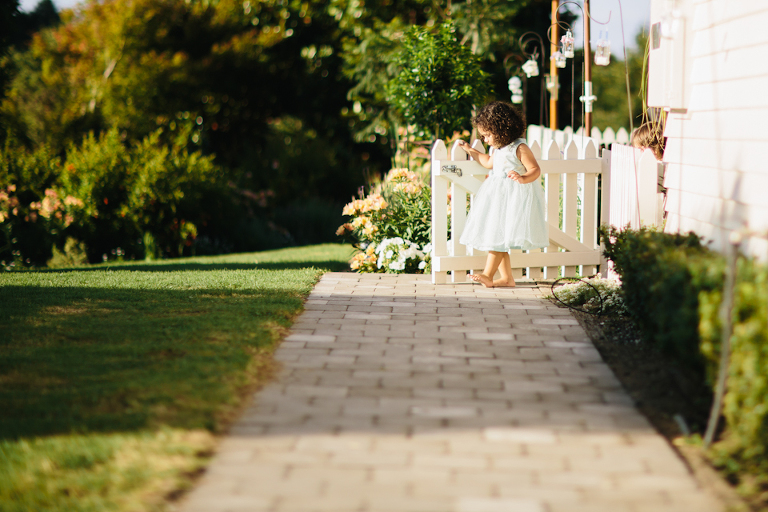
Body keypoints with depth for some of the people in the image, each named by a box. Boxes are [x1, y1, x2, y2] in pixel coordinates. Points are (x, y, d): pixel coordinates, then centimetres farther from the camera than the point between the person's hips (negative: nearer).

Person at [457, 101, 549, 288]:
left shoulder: (520, 148, -15)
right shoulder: (499, 150, 11)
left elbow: (535, 170, -18)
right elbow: (489, 163, 31)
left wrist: (523, 178, -38)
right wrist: (470, 150, 31)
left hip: (515, 198, -9)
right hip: (498, 197, 9)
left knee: (498, 237, -10)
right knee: (495, 237, 8)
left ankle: (488, 275, -7)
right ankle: (507, 278, 13)